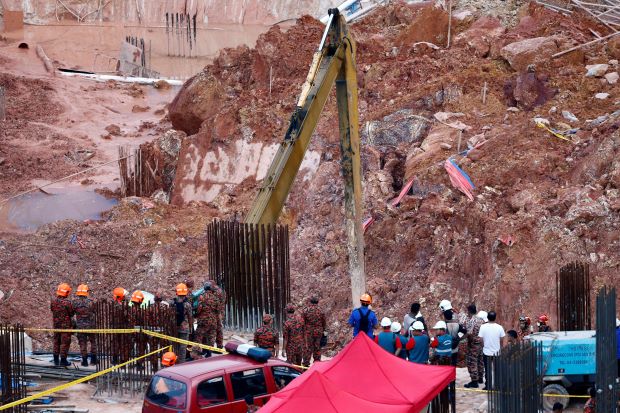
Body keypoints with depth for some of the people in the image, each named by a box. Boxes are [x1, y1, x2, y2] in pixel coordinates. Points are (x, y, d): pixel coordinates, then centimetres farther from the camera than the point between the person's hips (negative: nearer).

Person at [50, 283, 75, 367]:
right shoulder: (67, 303, -20)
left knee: (56, 342, 17)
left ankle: (56, 360, 23)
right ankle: (63, 360, 4)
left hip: (56, 324, 6)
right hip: (66, 325, -6)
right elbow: (71, 313, -11)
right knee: (65, 343, 3)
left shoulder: (53, 301, -3)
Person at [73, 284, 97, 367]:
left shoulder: (75, 302, -8)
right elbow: (94, 312, 2)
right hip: (90, 325, 0)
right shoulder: (90, 302, -10)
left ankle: (84, 361, 8)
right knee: (93, 341, 16)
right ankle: (93, 359, 18)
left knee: (82, 343, 8)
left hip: (80, 326, 0)